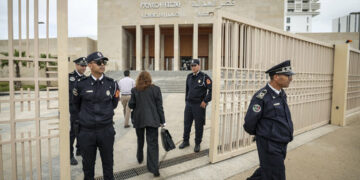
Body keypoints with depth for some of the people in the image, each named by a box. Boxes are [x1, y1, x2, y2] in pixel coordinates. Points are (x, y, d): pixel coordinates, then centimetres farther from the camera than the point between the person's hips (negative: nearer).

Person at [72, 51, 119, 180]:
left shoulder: (112, 84, -3)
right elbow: (77, 104, 12)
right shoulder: (81, 84, -5)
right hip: (86, 131, 0)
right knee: (88, 164, 17)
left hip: (106, 130, 1)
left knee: (108, 162, 15)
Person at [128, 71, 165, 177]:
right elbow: (159, 106, -4)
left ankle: (140, 158, 44)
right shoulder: (156, 89, -4)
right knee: (152, 143, 0)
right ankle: (154, 169, -2)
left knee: (140, 140, 23)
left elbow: (131, 105, 0)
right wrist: (162, 121, 1)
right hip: (152, 120, -1)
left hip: (138, 120, 2)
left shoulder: (135, 90, -3)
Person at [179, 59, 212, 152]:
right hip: (189, 104, 5)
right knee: (186, 123, 13)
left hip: (199, 105, -5)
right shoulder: (189, 76, 10)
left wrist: (205, 101, -12)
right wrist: (186, 100, 15)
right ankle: (186, 141, 30)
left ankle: (197, 144, 21)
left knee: (199, 125, 5)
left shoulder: (204, 77, -8)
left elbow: (211, 90, -10)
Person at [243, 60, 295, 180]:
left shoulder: (282, 94, 5)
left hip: (282, 144, 8)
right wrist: (257, 133, 1)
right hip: (270, 145, -8)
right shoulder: (261, 97, -22)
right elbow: (250, 121, -16)